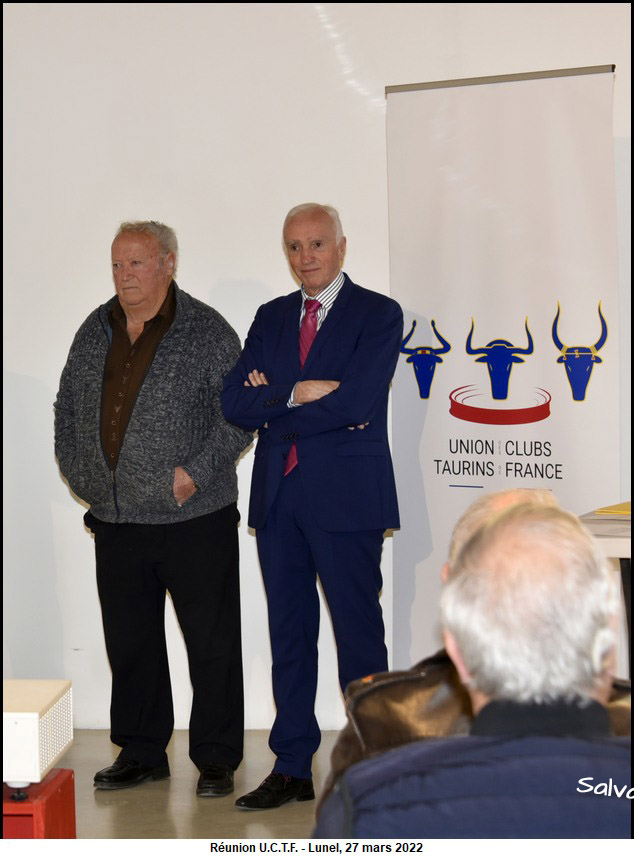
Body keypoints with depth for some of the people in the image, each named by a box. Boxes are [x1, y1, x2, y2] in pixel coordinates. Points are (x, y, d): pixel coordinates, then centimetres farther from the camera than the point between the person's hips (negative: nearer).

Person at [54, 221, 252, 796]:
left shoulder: (207, 332, -5)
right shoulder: (95, 332, 11)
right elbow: (68, 409, 19)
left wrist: (196, 473, -14)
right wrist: (79, 474, 9)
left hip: (195, 517, -5)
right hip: (115, 518, 5)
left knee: (212, 642, 2)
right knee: (129, 641, 12)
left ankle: (216, 760, 15)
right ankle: (140, 753, 26)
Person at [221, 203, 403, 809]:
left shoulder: (378, 315, -2)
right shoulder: (271, 317, 14)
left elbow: (354, 402, -17)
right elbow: (234, 403, 2)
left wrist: (274, 401, -7)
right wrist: (301, 392, -12)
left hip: (346, 497, -5)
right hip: (278, 496, 5)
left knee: (358, 633, 2)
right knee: (288, 633, 11)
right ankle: (292, 768, 20)